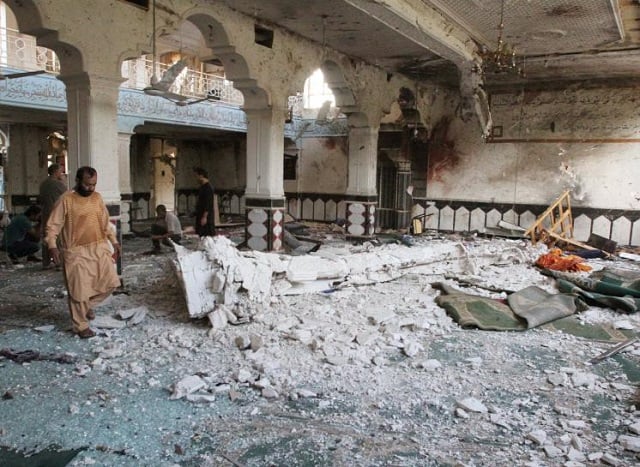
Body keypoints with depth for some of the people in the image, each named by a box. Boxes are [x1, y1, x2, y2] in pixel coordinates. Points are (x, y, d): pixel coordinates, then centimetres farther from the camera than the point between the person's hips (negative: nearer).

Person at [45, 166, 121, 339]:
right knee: (79, 291, 0)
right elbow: (53, 225, -10)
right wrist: (52, 246, -23)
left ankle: (88, 304, 29)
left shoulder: (97, 198, 7)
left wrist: (114, 242, 13)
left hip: (100, 248, 5)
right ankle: (81, 326, 16)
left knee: (111, 282, 5)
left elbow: (106, 223, 16)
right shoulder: (66, 200, -10)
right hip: (76, 252, -5)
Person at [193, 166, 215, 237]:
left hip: (206, 217, -10)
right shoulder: (202, 187, 17)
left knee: (208, 236, -9)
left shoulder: (208, 187, -14)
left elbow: (208, 204, -20)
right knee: (201, 236, 9)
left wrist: (204, 217, -24)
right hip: (200, 215, 10)